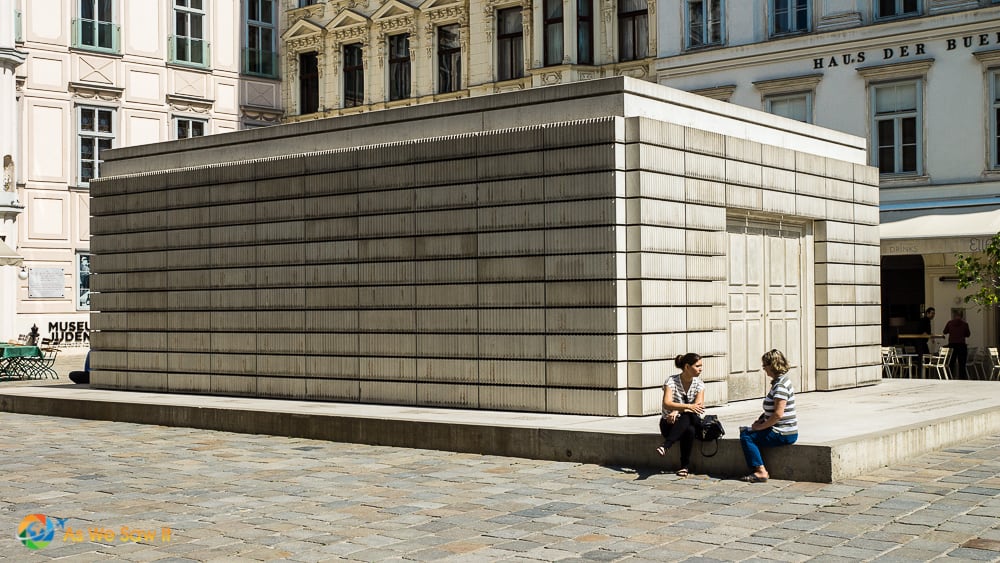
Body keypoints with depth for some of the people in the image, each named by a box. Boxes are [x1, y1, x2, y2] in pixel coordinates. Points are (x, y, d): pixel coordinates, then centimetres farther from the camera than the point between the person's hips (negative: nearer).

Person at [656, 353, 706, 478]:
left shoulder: (699, 384, 2)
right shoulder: (671, 381, -8)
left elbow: (699, 406, -13)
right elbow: (667, 404, -23)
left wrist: (677, 411, -28)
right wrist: (688, 406, -37)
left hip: (691, 421, 2)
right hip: (670, 423, -2)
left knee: (687, 417, -37)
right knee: (689, 430, -36)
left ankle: (666, 445, -44)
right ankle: (686, 466, -33)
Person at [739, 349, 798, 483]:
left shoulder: (780, 385, -20)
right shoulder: (778, 382, 14)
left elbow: (778, 414, -26)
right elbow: (770, 410, 23)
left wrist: (760, 427, -15)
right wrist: (759, 420, 9)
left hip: (783, 434, -11)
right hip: (784, 431, 11)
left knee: (747, 437, -11)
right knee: (745, 431, 15)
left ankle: (760, 471, -13)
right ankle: (761, 470, 10)